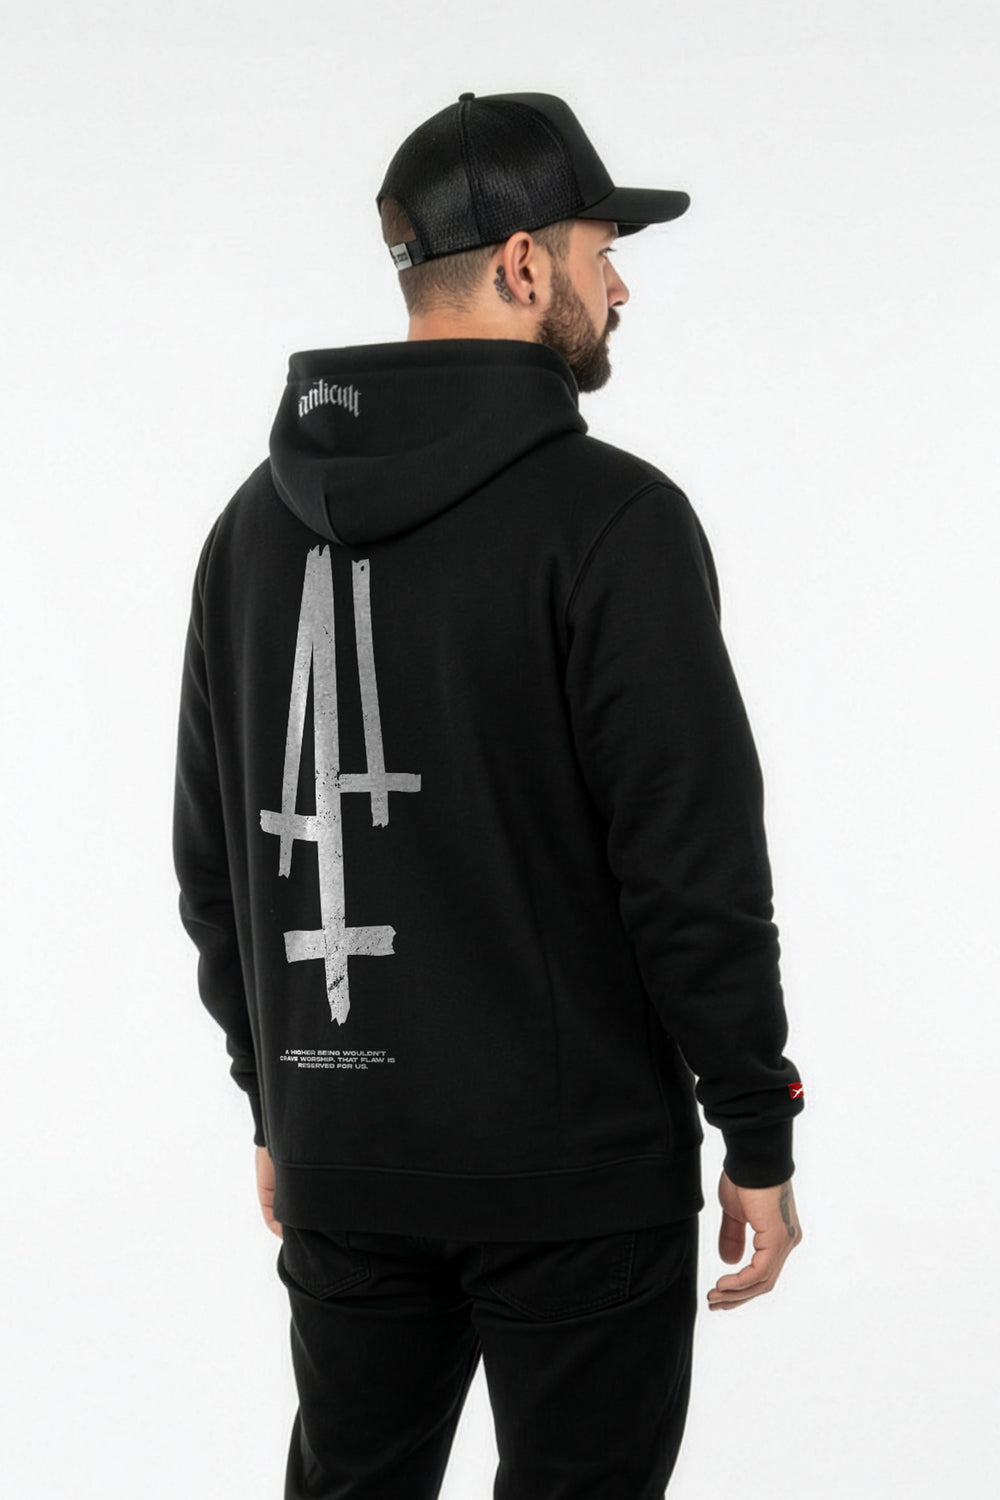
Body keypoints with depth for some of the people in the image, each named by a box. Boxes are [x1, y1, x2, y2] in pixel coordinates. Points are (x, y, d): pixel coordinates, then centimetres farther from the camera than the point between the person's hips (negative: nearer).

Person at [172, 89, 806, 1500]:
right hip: (575, 1167, -6)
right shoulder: (608, 514, -14)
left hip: (340, 1159, 6)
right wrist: (760, 1134, -8)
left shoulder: (261, 519, 6)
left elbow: (213, 854, 11)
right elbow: (693, 854, -17)